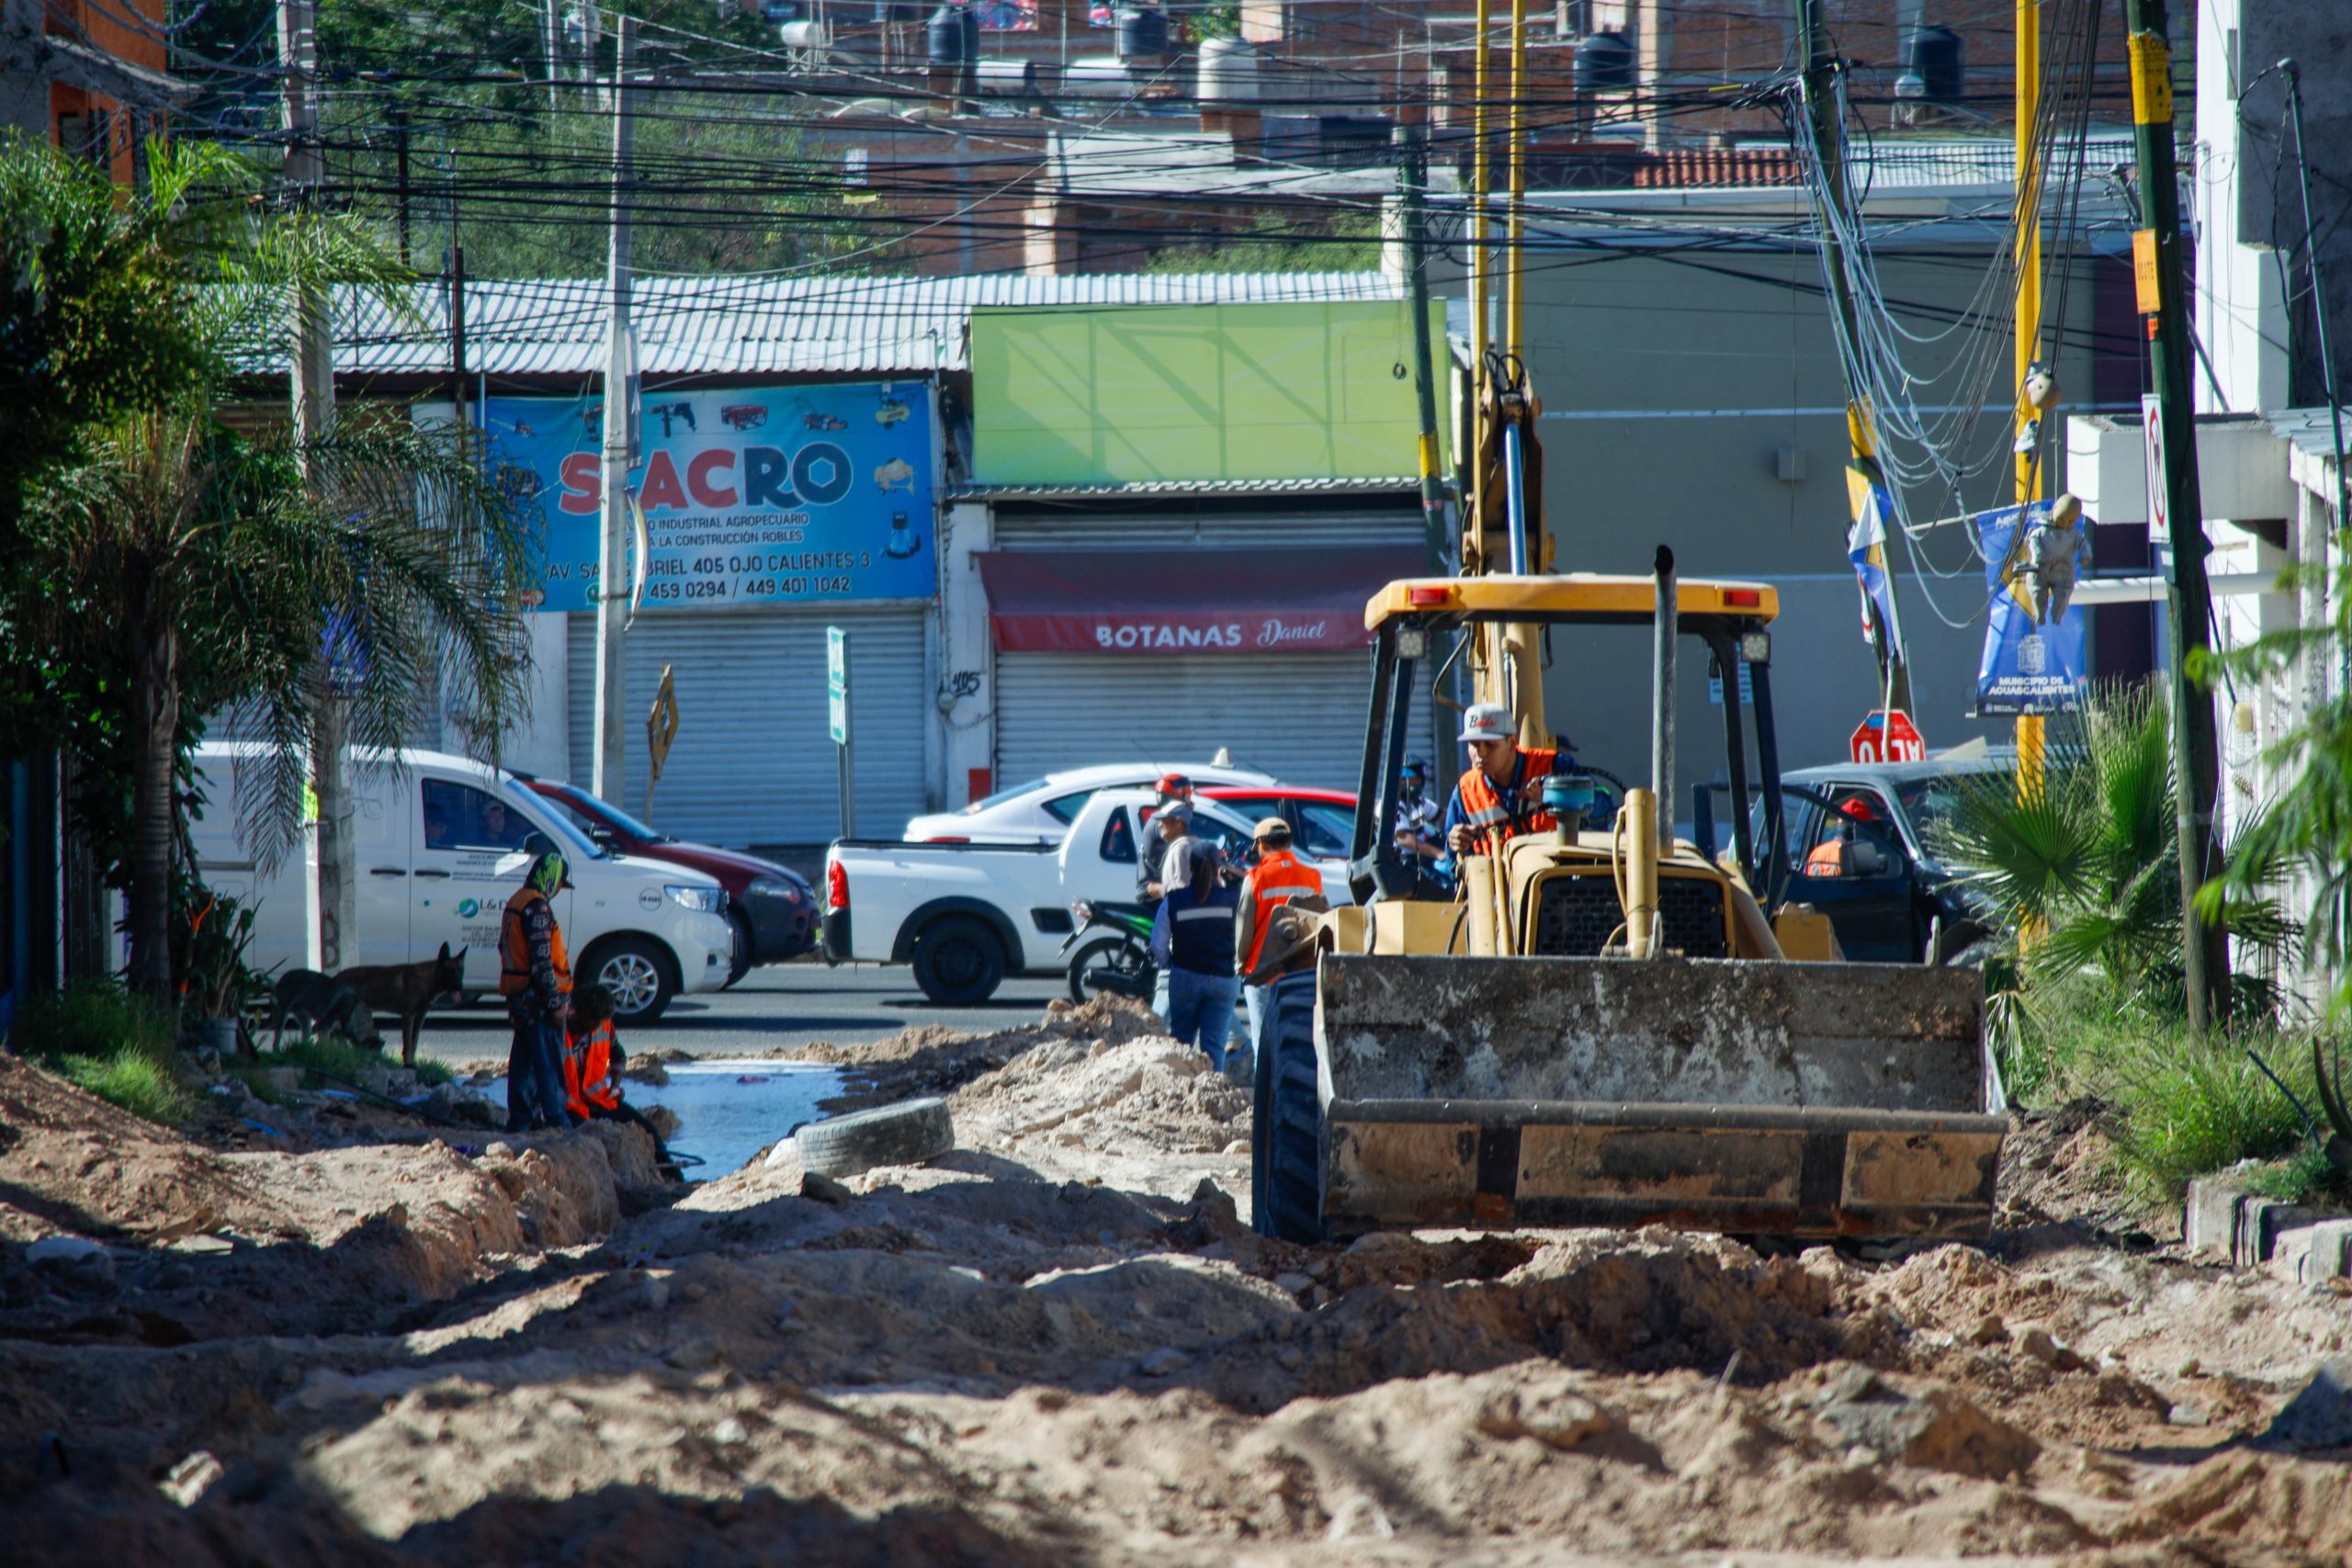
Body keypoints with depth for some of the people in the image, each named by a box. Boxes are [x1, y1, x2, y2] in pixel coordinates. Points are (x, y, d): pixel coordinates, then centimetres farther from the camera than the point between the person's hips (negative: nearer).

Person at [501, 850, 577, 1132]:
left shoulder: (517, 902, 15)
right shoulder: (537, 907, -16)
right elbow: (542, 960, -20)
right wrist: (555, 1002, -18)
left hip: (518, 995, 10)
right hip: (537, 998, -10)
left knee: (524, 1059, 14)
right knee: (549, 1062, -8)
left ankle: (520, 1119, 18)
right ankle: (556, 1120, -9)